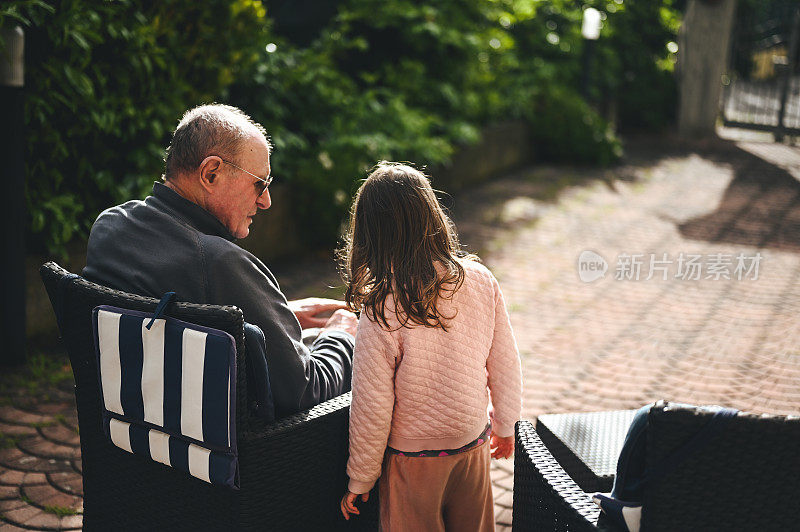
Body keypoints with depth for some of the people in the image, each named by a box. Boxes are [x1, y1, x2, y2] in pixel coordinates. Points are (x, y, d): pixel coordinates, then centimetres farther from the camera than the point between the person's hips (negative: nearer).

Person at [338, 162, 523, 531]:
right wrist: (505, 426, 16)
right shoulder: (481, 281, -12)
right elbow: (505, 365, -2)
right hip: (473, 446, 4)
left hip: (414, 461, -3)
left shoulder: (382, 312, -23)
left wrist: (360, 480, -3)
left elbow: (371, 409, -17)